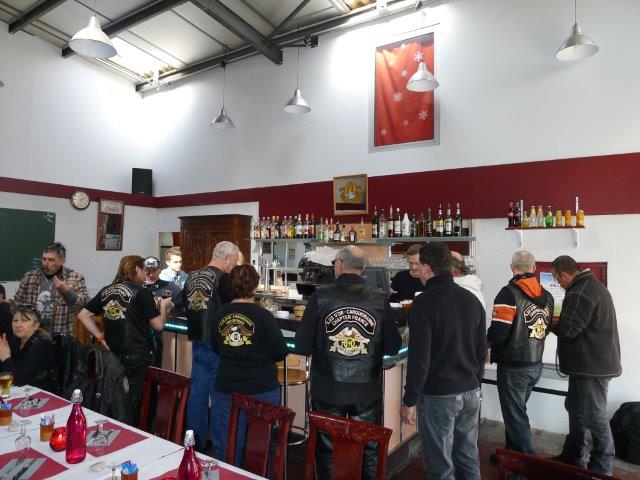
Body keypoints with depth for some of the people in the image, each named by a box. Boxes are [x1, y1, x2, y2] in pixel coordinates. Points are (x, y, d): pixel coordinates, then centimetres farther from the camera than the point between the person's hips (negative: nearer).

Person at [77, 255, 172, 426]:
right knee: (133, 401, 6)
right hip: (136, 356, -6)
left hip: (112, 353, 6)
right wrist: (163, 306, 7)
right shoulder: (142, 293, -11)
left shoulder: (106, 291, 6)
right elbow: (158, 325, -9)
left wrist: (100, 337, 9)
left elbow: (83, 315, 9)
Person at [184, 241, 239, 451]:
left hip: (197, 343, 7)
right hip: (216, 345, -7)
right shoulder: (223, 279, -18)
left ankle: (195, 441, 29)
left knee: (197, 392, 16)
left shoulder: (191, 276, 6)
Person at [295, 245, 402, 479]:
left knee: (327, 450, 17)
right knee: (369, 451, 18)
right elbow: (393, 347, -4)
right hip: (367, 390, 1)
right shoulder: (379, 300, -8)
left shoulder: (321, 296, -12)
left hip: (328, 390, -1)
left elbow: (302, 346, -11)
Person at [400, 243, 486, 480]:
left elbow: (419, 358, -20)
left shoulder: (424, 302, -18)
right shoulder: (472, 299, 5)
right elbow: (481, 350, 12)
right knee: (469, 460, 20)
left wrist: (409, 401, -11)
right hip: (471, 393, 7)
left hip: (438, 397, -7)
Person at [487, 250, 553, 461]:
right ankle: (512, 453, 36)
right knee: (517, 410, 22)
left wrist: (488, 340, -3)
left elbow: (497, 334, -24)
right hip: (536, 364, 8)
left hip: (513, 367, -7)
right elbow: (545, 328, 10)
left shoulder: (509, 293, -20)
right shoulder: (547, 296, 3)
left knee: (515, 416, 6)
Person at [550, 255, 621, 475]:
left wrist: (551, 324, -3)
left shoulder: (580, 293, -22)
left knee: (594, 416, 2)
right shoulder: (594, 285, 13)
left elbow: (567, 330, -22)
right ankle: (572, 456, 32)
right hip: (591, 363, 11)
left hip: (592, 366, -11)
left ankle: (602, 468, 16)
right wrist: (559, 321, 6)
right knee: (575, 408, 19)